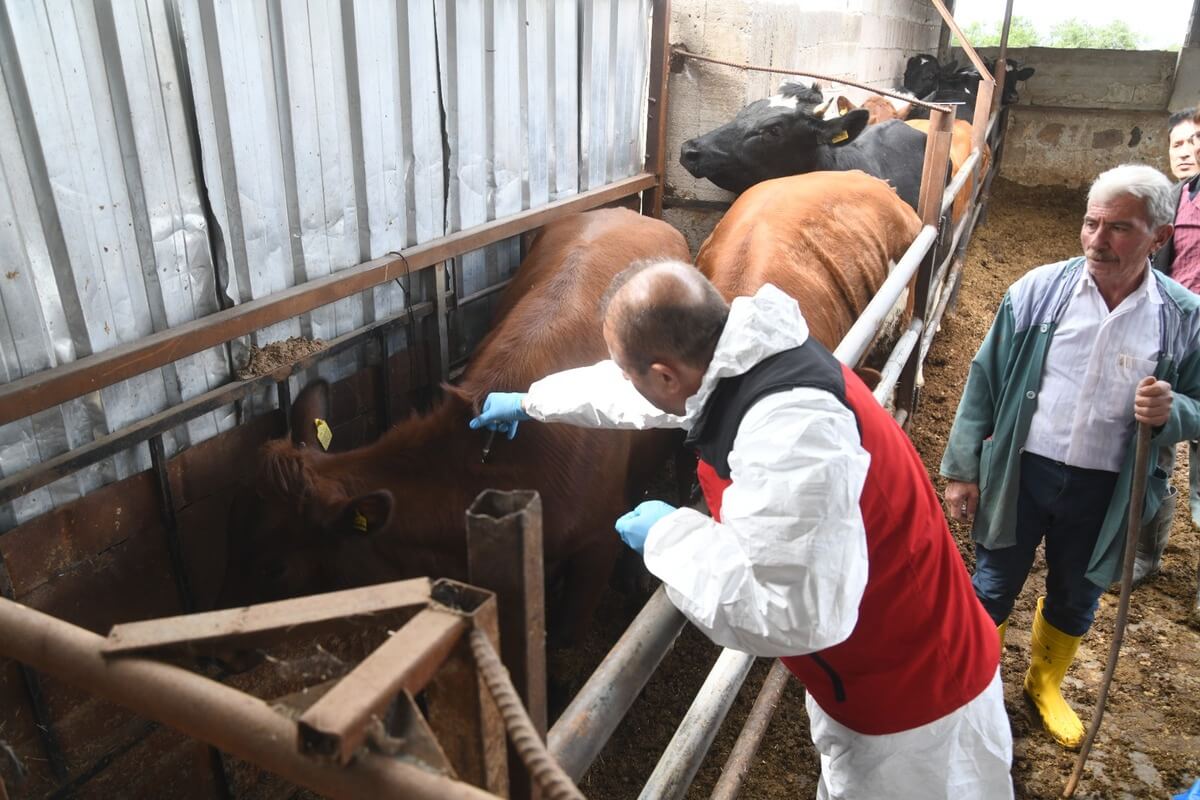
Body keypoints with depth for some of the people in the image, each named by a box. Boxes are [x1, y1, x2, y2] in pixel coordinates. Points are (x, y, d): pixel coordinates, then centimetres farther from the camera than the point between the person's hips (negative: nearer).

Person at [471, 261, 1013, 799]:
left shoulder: (791, 431, -38)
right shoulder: (738, 363, -6)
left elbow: (795, 612, -40)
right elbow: (632, 390, 12)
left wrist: (669, 536, -25)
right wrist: (532, 402, 26)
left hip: (917, 696, -8)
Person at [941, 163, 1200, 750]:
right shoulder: (1038, 290, -10)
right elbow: (985, 381, -5)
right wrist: (961, 469, -5)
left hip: (1104, 491, 2)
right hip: (1020, 473, -1)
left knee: (1075, 598, 22)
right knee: (994, 587, 13)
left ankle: (1045, 682, 49)